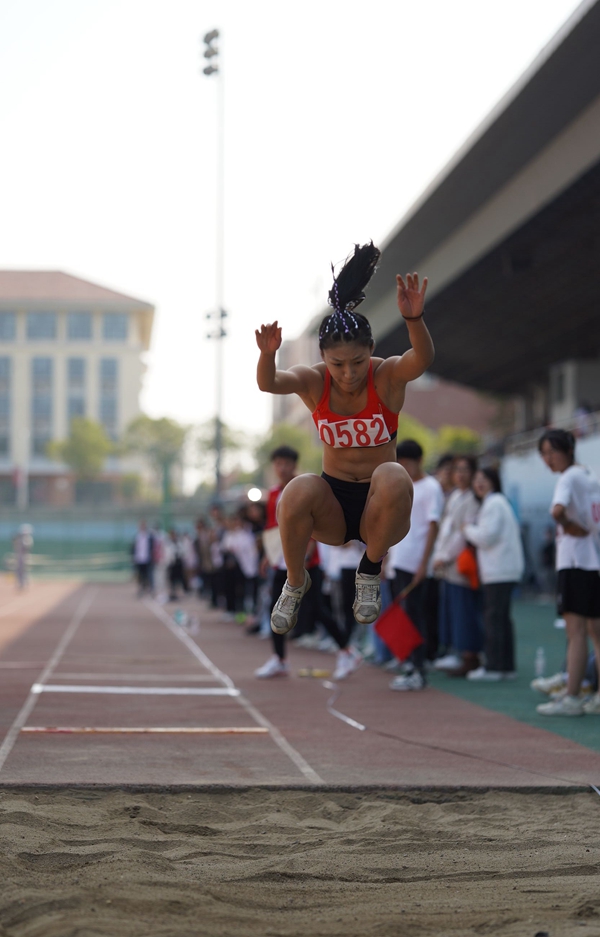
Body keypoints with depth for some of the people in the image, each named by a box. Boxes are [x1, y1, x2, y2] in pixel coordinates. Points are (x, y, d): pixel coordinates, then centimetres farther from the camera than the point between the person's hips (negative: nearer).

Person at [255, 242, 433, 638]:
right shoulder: (313, 381, -6)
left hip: (377, 505, -1)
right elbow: (268, 383, -26)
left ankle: (371, 571, -11)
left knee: (393, 476, -36)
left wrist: (414, 319, -54)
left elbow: (423, 360, -33)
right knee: (297, 493, -33)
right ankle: (296, 582, -4)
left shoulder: (387, 377, -11)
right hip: (332, 509, 2)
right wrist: (267, 354, -50)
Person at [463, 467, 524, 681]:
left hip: (499, 571, -10)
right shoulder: (499, 502, 22)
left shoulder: (493, 504, -10)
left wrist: (468, 529, 0)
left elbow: (487, 535, -16)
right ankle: (507, 665, 14)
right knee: (502, 618, 11)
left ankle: (493, 666, -10)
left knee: (493, 617, -10)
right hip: (506, 569, 10)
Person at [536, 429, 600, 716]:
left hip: (576, 561, -8)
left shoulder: (569, 478, -10)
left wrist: (570, 527, -12)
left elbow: (557, 510, -29)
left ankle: (571, 699, -10)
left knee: (576, 631, -9)